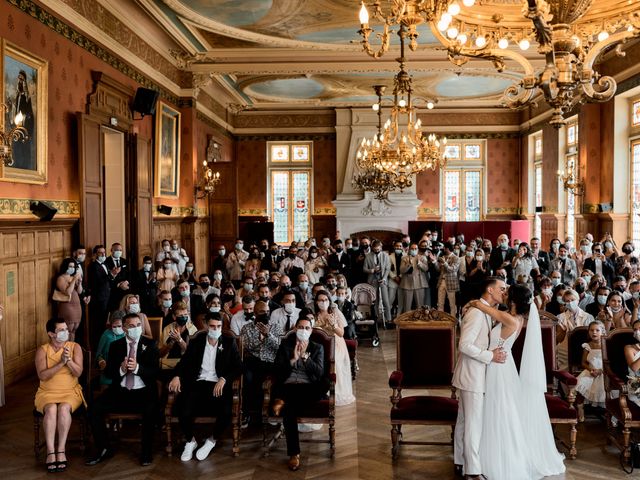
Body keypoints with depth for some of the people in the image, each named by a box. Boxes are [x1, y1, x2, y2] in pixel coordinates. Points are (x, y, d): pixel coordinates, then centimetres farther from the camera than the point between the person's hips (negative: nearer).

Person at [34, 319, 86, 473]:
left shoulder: (75, 347, 2)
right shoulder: (42, 351, 1)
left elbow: (78, 372, -7)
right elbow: (42, 375, -13)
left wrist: (69, 360, -24)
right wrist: (61, 363, -22)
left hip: (71, 391, 0)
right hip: (47, 393, 0)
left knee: (64, 408, -32)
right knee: (51, 409, -32)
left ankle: (61, 450, -26)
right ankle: (51, 452, -29)